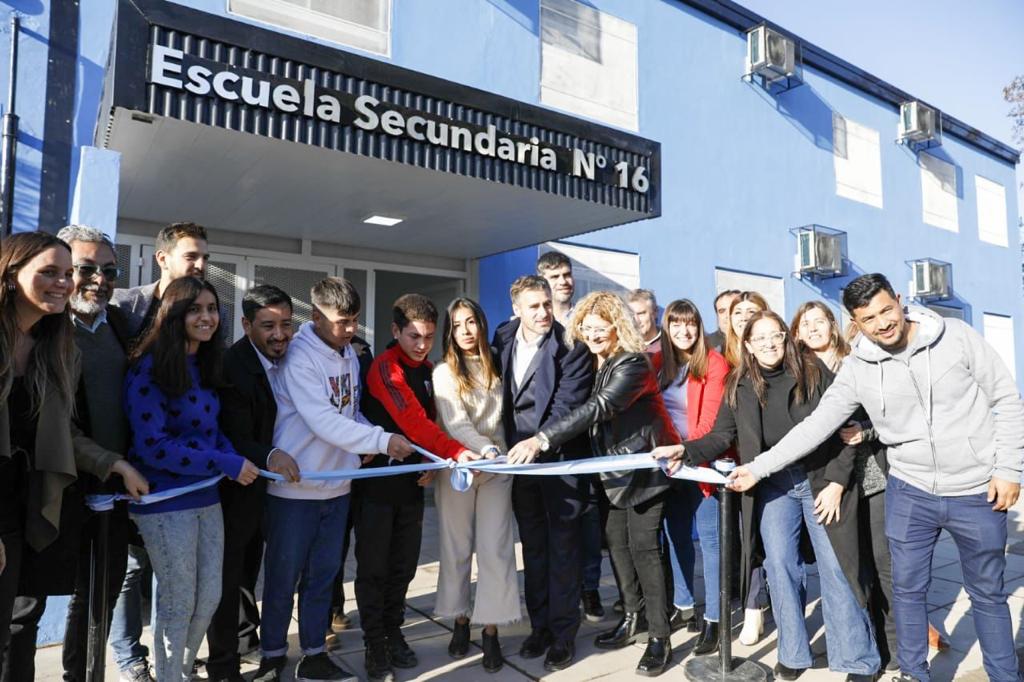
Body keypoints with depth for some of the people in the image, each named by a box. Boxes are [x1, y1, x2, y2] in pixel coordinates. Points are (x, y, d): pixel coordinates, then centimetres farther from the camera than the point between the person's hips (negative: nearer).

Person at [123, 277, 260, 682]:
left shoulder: (206, 366, 6)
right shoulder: (151, 368, -16)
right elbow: (151, 445, -21)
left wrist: (236, 459, -8)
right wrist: (227, 464, -21)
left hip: (207, 496, 7)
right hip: (166, 501, -7)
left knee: (210, 597, 16)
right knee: (178, 604, 8)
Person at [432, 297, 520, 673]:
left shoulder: (496, 368, 9)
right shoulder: (444, 372, -2)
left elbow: (503, 416, 14)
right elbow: (456, 424, -12)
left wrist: (500, 454, 0)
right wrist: (488, 450, -26)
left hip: (496, 470, 2)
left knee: (495, 549, -1)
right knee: (456, 548, 7)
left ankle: (491, 631, 8)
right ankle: (460, 621, 23)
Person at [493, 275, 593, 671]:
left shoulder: (571, 346, -12)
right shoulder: (503, 339, 4)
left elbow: (567, 405, -17)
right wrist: (508, 446, 5)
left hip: (559, 459, -5)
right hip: (519, 458, 5)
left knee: (562, 548, 6)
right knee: (533, 548, 15)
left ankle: (563, 635, 19)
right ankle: (539, 626, 30)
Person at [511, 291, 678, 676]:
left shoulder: (633, 363, -21)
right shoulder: (592, 363, 4)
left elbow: (598, 409, -33)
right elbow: (589, 408, 8)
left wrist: (542, 439, -40)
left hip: (643, 464, -7)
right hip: (613, 465, 8)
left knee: (643, 545, -5)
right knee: (616, 541, 11)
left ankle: (659, 638, 7)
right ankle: (634, 617, 28)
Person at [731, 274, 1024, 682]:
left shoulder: (956, 336, -10)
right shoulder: (857, 369, -7)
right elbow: (816, 426, -5)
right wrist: (758, 467, -9)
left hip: (978, 491, -1)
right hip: (910, 492, 1)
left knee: (988, 593, 15)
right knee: (907, 588, 10)